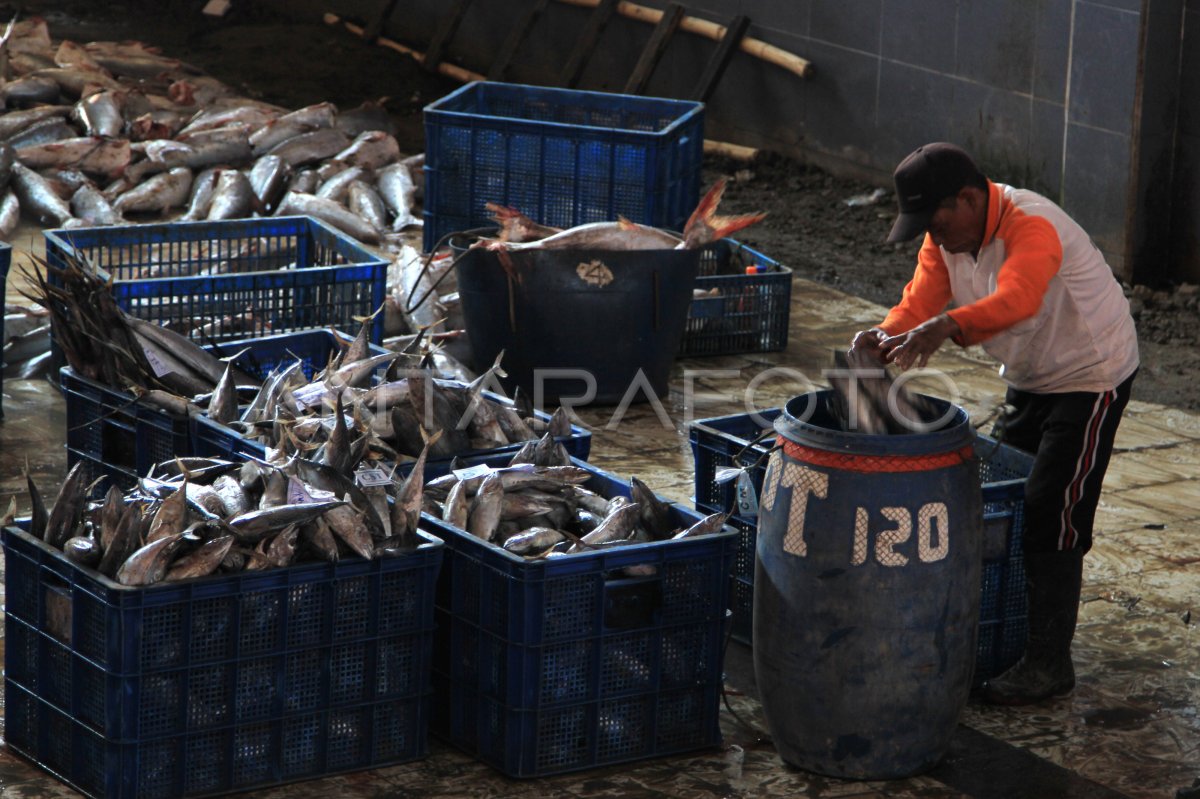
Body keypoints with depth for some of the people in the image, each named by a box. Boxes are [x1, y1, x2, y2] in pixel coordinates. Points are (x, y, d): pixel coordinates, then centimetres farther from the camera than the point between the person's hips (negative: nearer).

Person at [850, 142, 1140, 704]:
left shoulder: (1031, 228, -33)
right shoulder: (946, 237, -6)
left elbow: (1016, 300, -52)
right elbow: (919, 303, -18)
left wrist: (947, 326, -68)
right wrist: (886, 336, -40)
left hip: (1091, 375, -9)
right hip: (1030, 378, 9)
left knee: (1051, 515, -11)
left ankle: (1049, 663, -4)